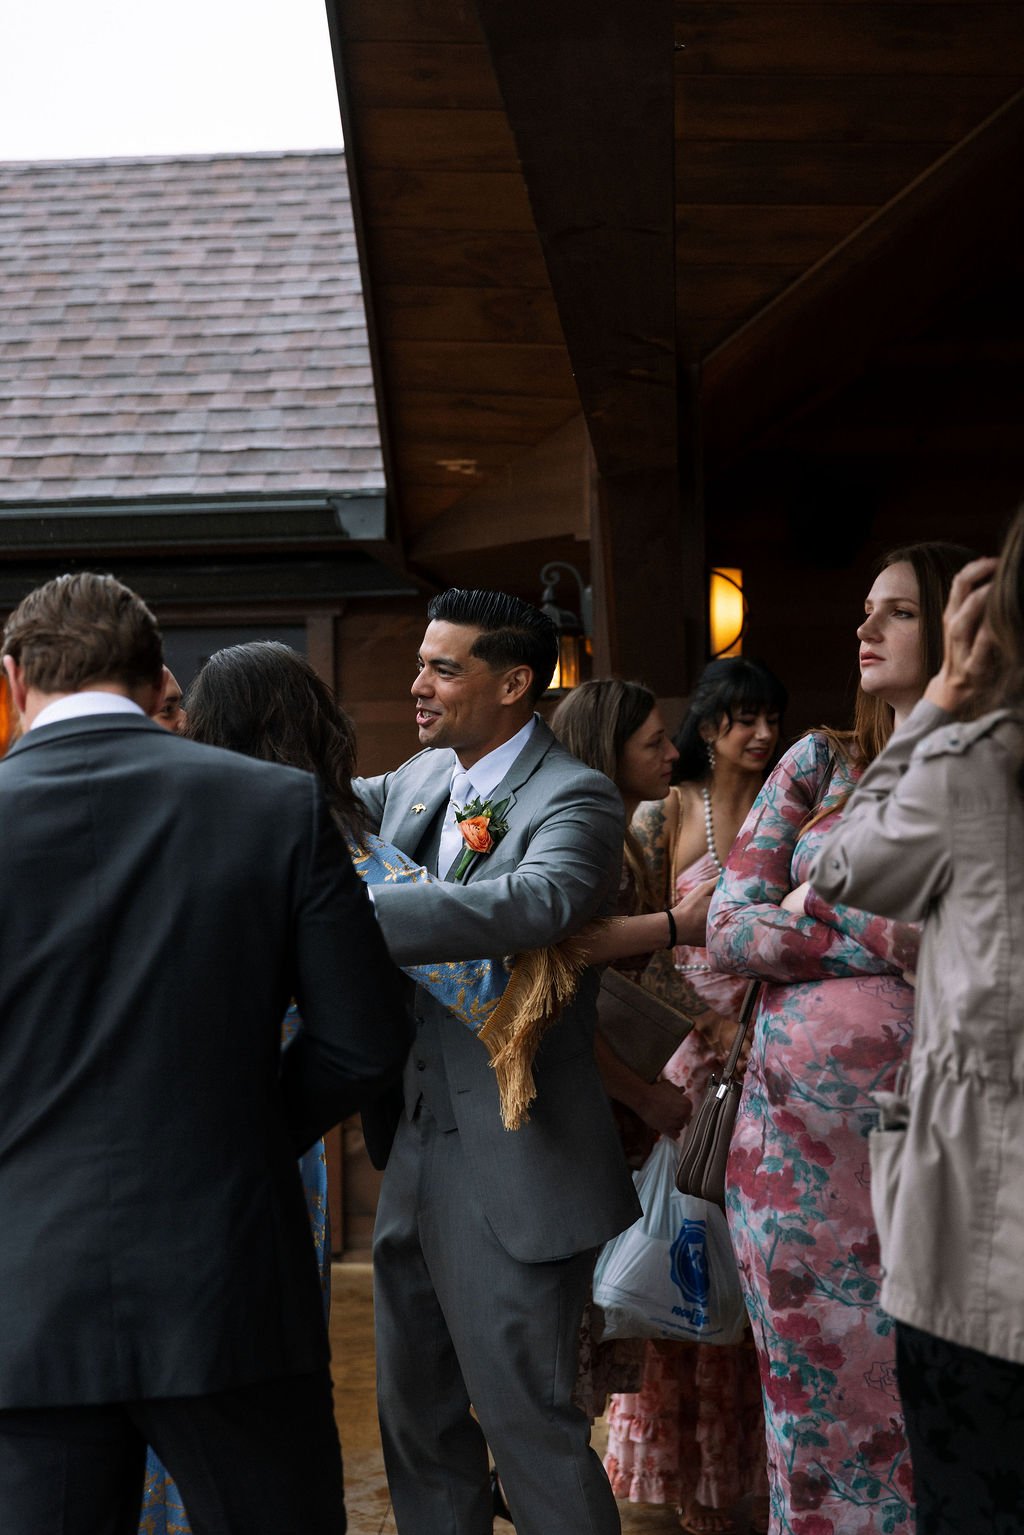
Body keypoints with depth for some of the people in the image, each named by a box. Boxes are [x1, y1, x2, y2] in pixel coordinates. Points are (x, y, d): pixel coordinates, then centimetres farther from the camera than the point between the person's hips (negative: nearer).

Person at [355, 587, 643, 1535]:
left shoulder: (574, 801, -15)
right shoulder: (420, 780, 9)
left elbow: (537, 902, -35)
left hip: (510, 1173, -8)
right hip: (415, 1154, 8)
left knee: (528, 1420, 0)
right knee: (416, 1418, 19)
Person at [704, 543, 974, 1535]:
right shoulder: (818, 765, 12)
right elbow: (728, 930, 3)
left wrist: (821, 913, -9)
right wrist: (897, 938, -8)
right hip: (799, 1129, 2)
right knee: (818, 1418, 6)